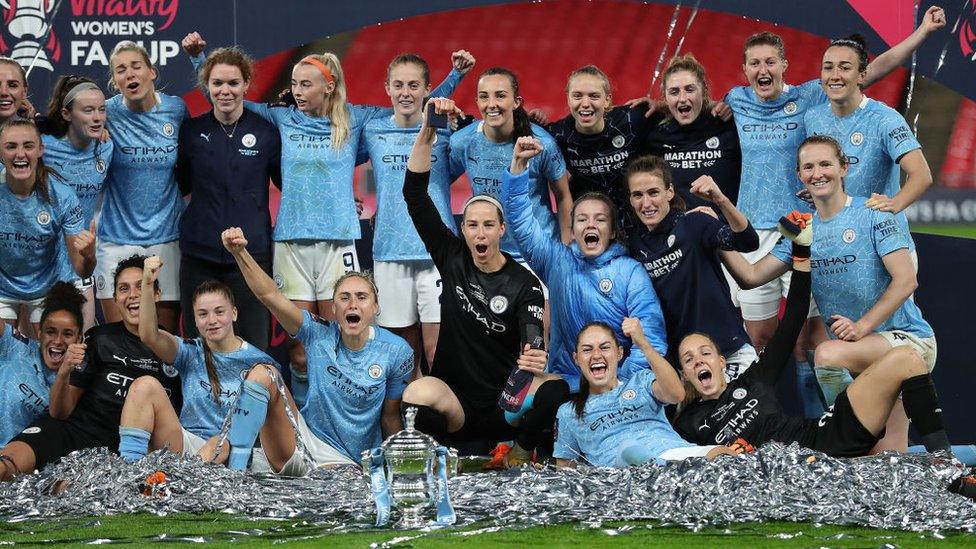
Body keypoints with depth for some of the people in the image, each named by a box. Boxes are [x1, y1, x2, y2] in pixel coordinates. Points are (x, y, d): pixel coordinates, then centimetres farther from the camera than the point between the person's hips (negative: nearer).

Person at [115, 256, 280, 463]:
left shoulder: (258, 362, 4)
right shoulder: (191, 353, 10)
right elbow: (149, 335, -8)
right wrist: (147, 284, -22)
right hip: (187, 444, 3)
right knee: (145, 385, -15)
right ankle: (128, 463, -30)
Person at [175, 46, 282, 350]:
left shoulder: (266, 131, 1)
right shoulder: (191, 131, 6)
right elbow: (181, 186, 16)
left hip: (251, 253, -1)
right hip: (199, 254, 1)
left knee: (253, 348, -1)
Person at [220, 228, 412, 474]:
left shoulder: (396, 352, -4)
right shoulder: (320, 334, -2)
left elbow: (391, 416, 5)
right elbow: (270, 295, -14)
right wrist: (240, 253, -28)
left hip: (345, 462, -3)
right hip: (302, 437, 3)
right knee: (263, 373, -20)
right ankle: (235, 469, -26)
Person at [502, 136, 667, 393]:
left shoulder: (630, 272, 3)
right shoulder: (558, 261, 12)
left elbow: (650, 336, -5)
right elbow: (521, 219, 10)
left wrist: (624, 382, -17)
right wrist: (519, 163, 1)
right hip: (565, 379, 2)